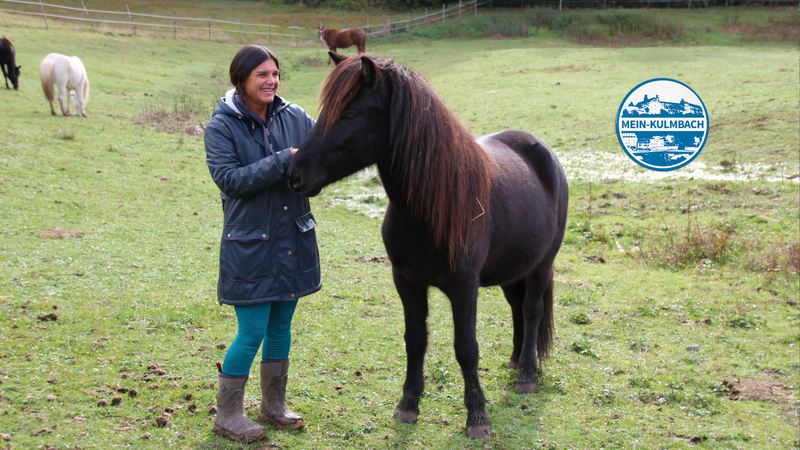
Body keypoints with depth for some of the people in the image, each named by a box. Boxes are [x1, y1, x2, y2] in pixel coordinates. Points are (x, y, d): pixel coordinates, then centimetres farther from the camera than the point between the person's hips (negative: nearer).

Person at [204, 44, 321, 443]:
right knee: (252, 331, -3)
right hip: (250, 244, -5)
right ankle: (227, 415, 13)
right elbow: (230, 178, -20)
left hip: (294, 240, 5)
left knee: (281, 326, 16)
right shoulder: (221, 127, -9)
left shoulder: (294, 118, 3)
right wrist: (283, 161, -25)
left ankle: (273, 406, 31)